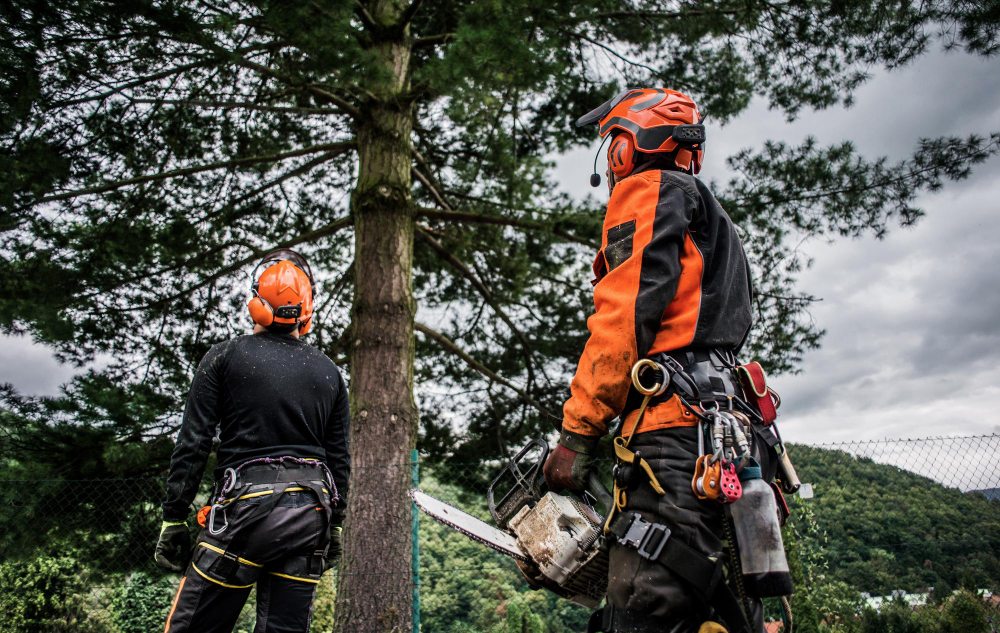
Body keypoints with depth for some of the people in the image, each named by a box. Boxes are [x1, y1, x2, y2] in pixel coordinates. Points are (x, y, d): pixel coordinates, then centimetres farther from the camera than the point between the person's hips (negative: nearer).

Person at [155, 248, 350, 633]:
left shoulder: (225, 357, 1)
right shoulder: (329, 373, 10)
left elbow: (192, 445, -3)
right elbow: (339, 459, 11)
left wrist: (173, 519, 3)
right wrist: (334, 524, 19)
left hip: (246, 505, -4)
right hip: (309, 513, 4)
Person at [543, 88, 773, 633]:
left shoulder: (650, 191, 4)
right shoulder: (716, 229, 34)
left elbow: (624, 315, -10)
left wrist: (576, 433, -10)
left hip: (676, 429, -10)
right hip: (732, 435, 10)